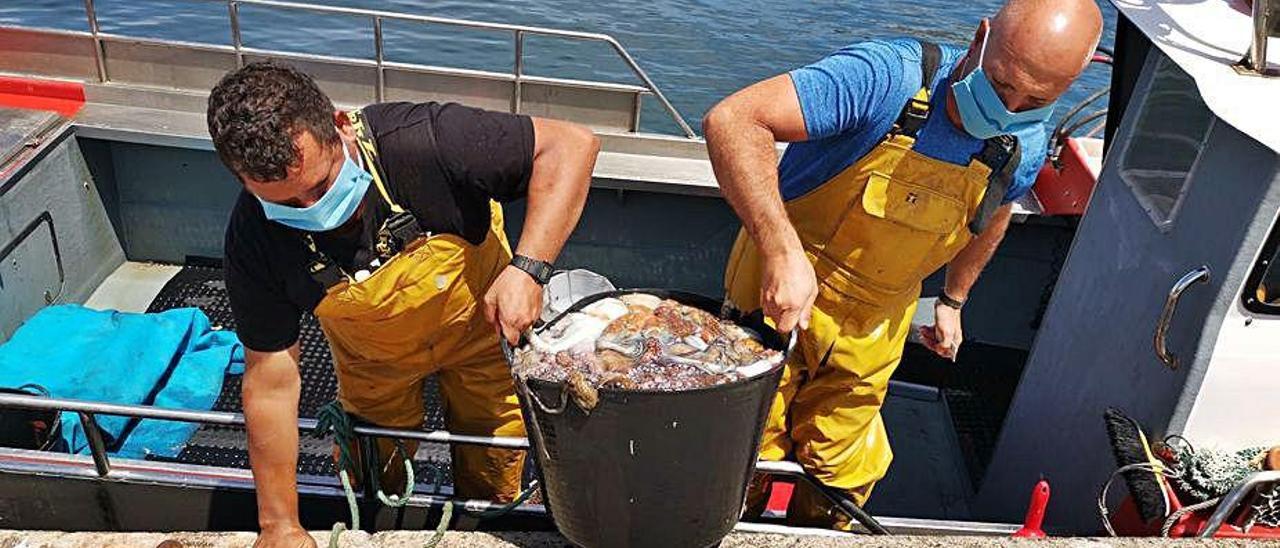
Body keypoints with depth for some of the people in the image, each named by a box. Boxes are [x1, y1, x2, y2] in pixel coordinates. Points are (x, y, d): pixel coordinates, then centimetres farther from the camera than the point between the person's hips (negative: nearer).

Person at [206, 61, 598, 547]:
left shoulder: (421, 141, -40)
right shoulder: (254, 240, -30)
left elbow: (571, 144, -35)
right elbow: (271, 379, -20)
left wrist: (527, 267, -46)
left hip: (477, 320, -1)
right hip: (374, 356, 2)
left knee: (491, 470, 15)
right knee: (375, 477, 17)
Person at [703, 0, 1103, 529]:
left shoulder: (1023, 151, -10)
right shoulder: (889, 78, -30)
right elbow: (732, 121, -40)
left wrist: (953, 298, 22)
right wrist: (785, 251, -48)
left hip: (875, 322, 4)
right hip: (781, 287, -4)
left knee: (839, 470, 17)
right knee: (747, 453, 9)